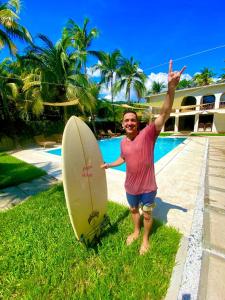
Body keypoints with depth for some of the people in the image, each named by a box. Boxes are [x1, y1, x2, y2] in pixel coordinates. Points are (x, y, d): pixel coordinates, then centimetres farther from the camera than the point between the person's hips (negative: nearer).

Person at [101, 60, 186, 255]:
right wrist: (109, 165, 11)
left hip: (148, 187, -4)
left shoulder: (148, 134, -19)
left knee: (147, 214, 20)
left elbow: (165, 114, -32)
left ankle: (146, 238, 52)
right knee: (133, 210, 27)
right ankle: (136, 232, 59)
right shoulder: (123, 142, -4)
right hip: (130, 187, 5)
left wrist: (171, 87, -44)